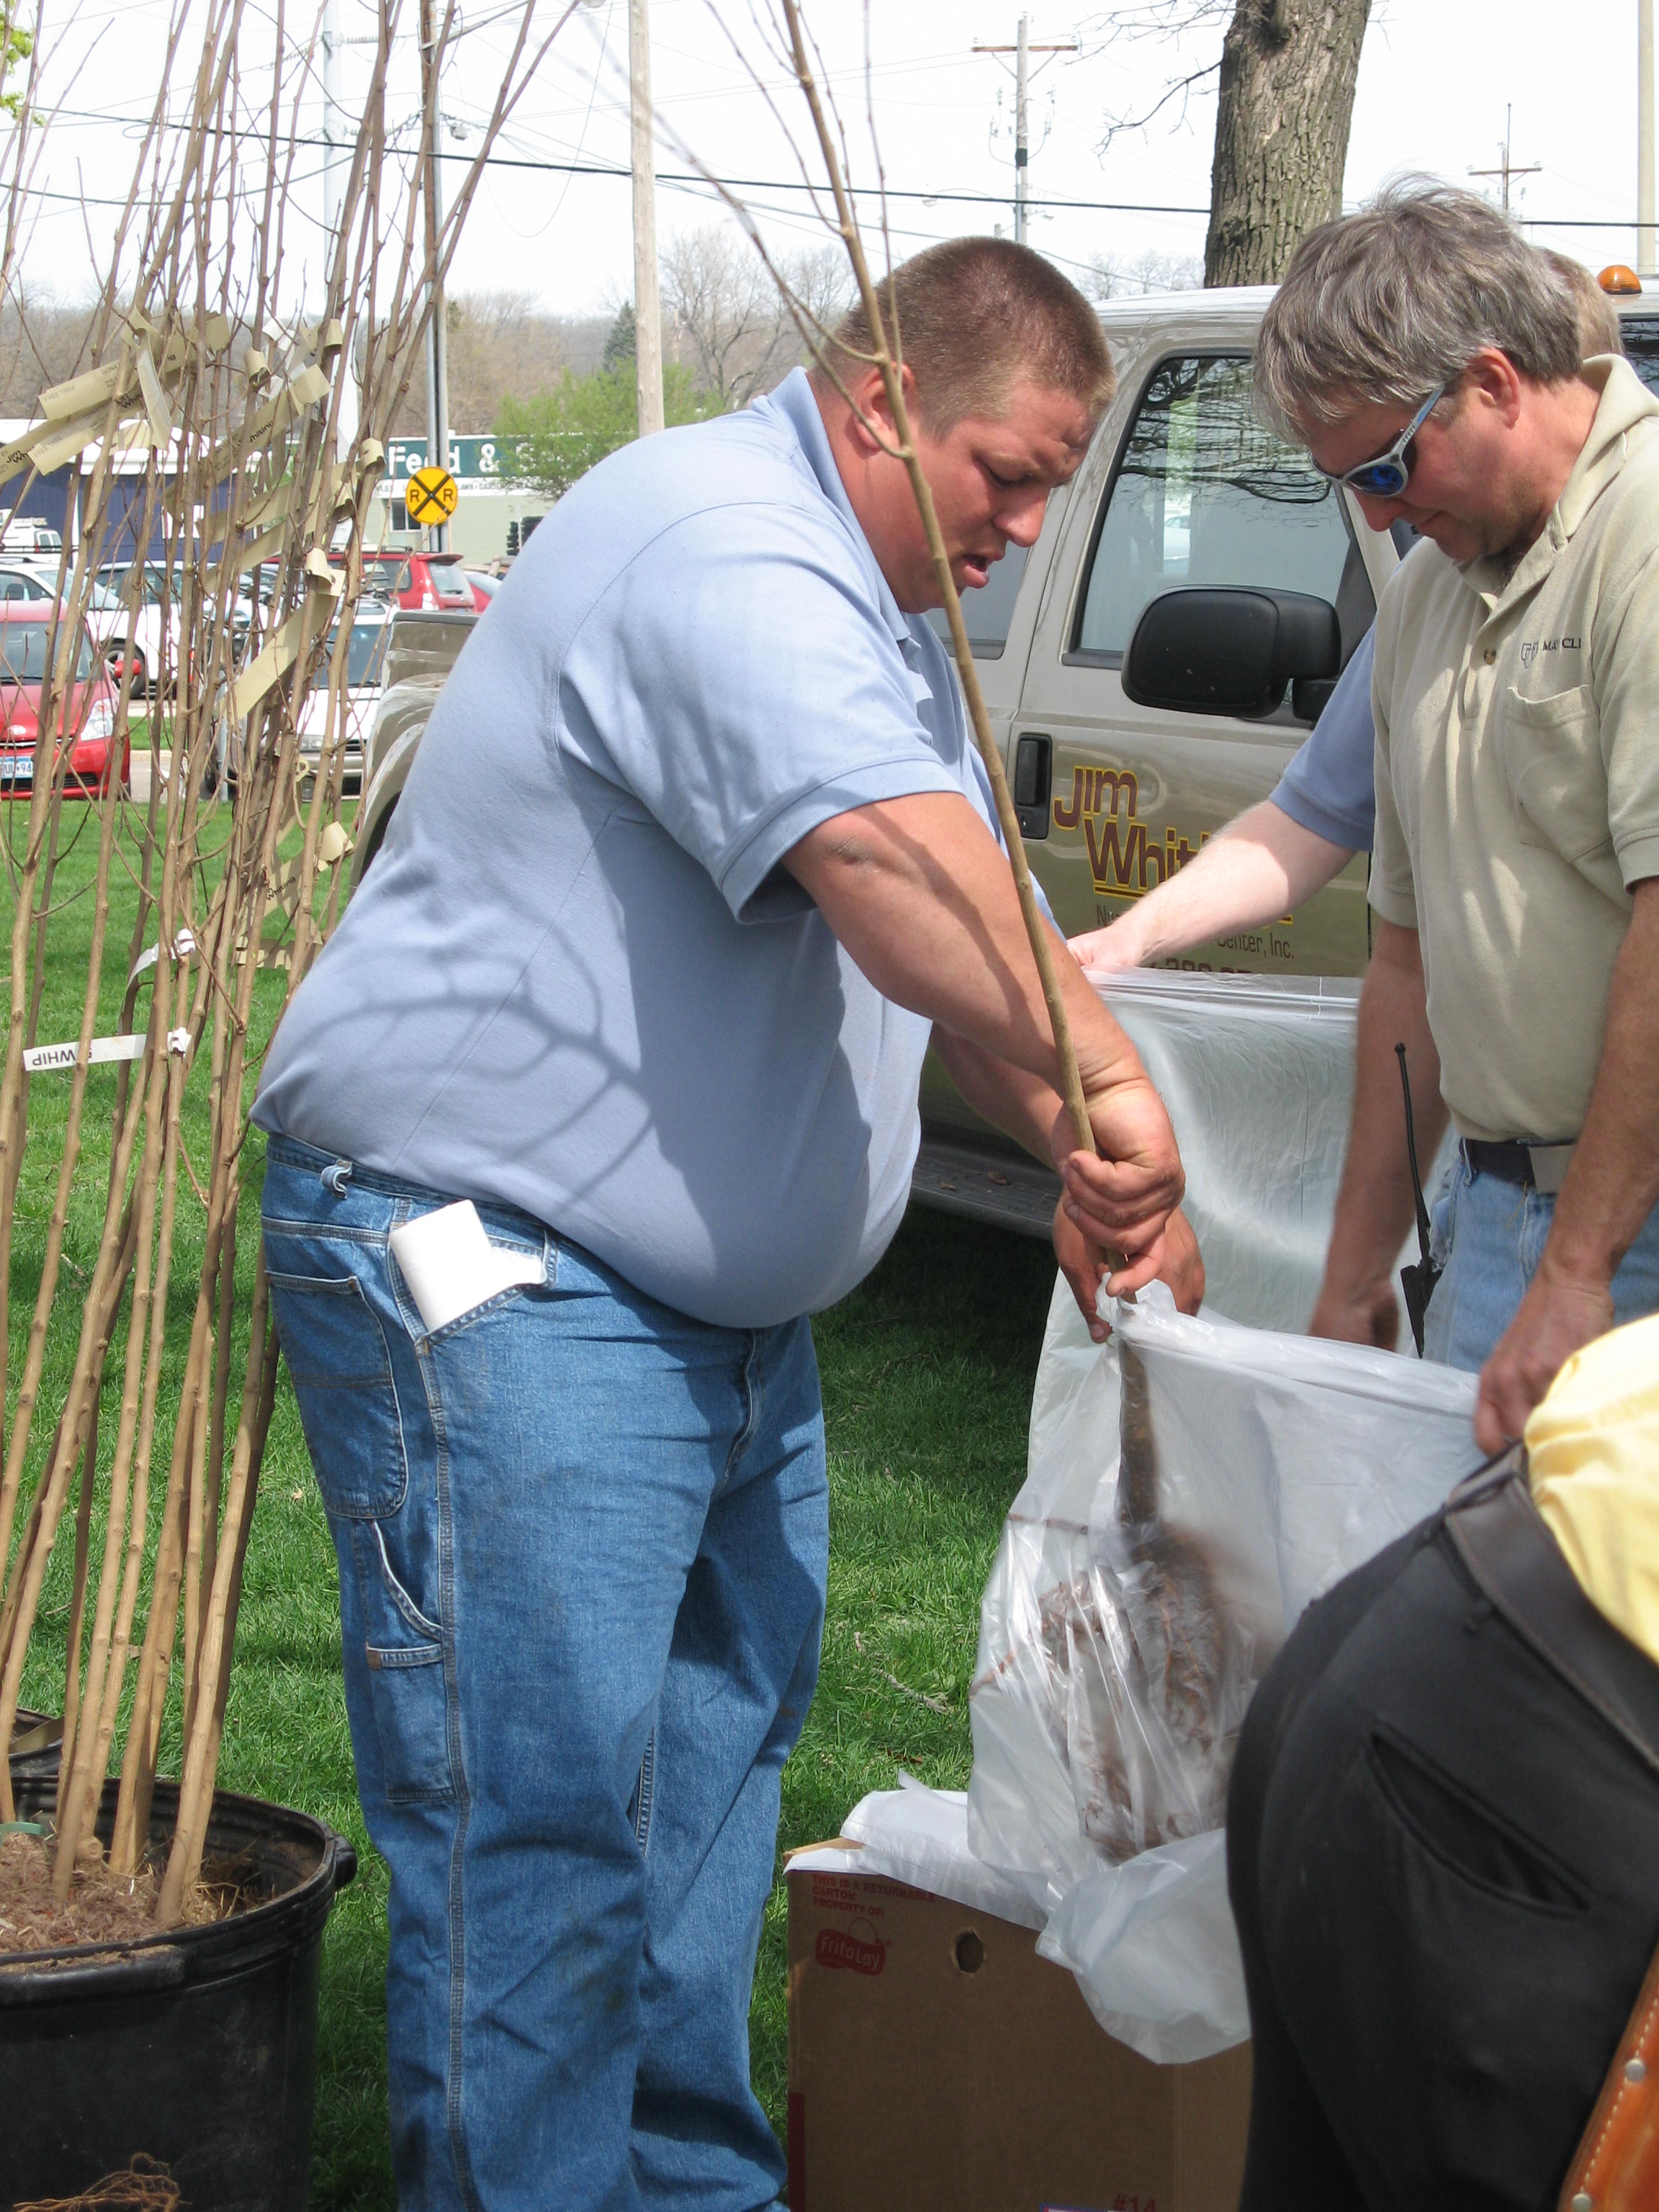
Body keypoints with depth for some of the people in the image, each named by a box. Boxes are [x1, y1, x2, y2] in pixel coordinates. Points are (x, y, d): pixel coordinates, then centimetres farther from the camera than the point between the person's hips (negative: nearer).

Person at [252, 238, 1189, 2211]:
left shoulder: (883, 610, 16)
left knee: (706, 1780, 17)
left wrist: (1076, 1154, 4)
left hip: (726, 1297, 11)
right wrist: (1101, 1084, -31)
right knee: (540, 1843, -10)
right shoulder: (727, 553, -20)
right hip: (497, 1289, -11)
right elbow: (900, 869, -36)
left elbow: (977, 929, 19)